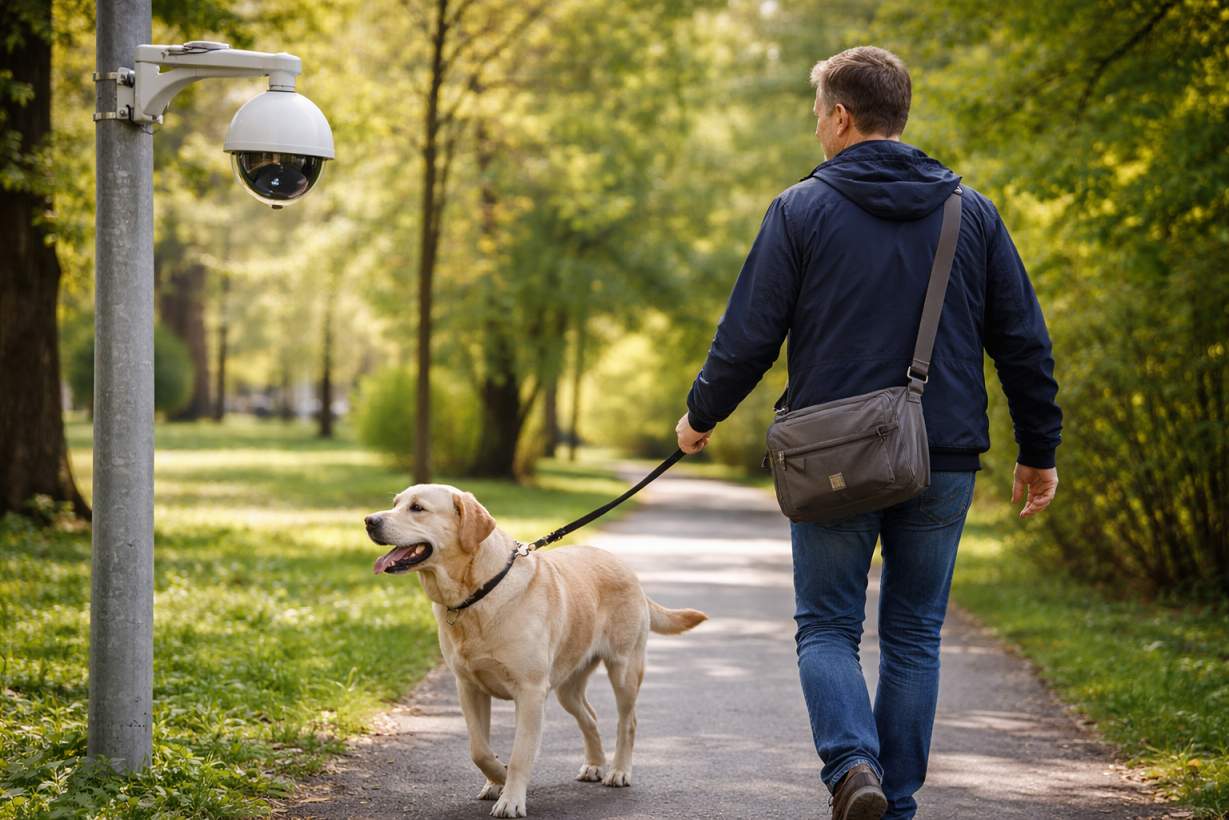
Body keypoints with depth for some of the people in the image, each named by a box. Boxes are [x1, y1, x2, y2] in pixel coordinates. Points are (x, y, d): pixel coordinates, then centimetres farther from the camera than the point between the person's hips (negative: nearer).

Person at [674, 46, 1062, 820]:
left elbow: (749, 335, -3)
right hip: (944, 463, 3)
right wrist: (1039, 450, 15)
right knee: (914, 635, 12)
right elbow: (1024, 342, 6)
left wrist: (700, 416, 13)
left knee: (828, 627, 8)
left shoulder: (801, 210, -4)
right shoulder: (972, 211, 6)